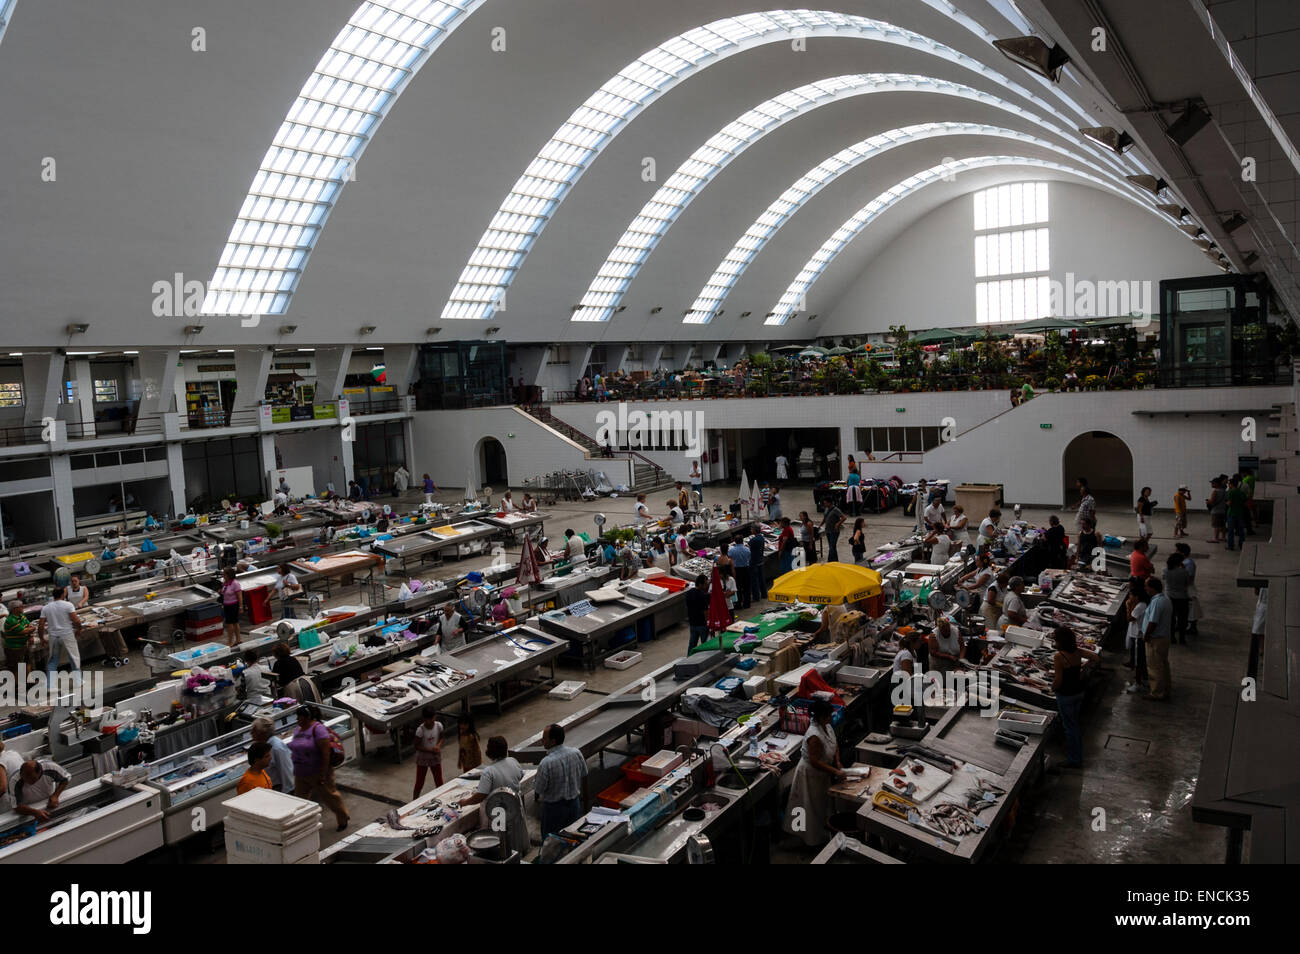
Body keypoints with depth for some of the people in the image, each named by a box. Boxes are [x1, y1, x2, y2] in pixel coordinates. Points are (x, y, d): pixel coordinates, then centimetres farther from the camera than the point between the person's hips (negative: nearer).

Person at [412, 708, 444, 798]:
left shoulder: (439, 726, -12)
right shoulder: (420, 730, -24)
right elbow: (417, 746, -17)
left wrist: (438, 746, -16)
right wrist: (430, 750, -26)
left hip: (436, 758, 3)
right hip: (422, 759, -3)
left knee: (439, 782, 10)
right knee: (419, 783, 9)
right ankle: (414, 801, 27)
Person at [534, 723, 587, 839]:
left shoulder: (546, 763, -29)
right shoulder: (576, 753, -11)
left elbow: (538, 790, -19)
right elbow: (584, 776, 5)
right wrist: (584, 794, 21)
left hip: (554, 808, -5)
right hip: (574, 802, 5)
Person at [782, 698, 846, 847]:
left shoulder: (827, 726, -6)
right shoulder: (814, 736, -34)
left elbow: (835, 745, 10)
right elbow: (815, 762, -33)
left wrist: (837, 762, -3)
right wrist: (835, 772, -30)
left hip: (822, 773, 9)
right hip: (811, 774, -9)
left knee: (822, 803, 24)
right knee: (813, 806, 8)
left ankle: (821, 834, 44)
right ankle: (813, 840, 25)